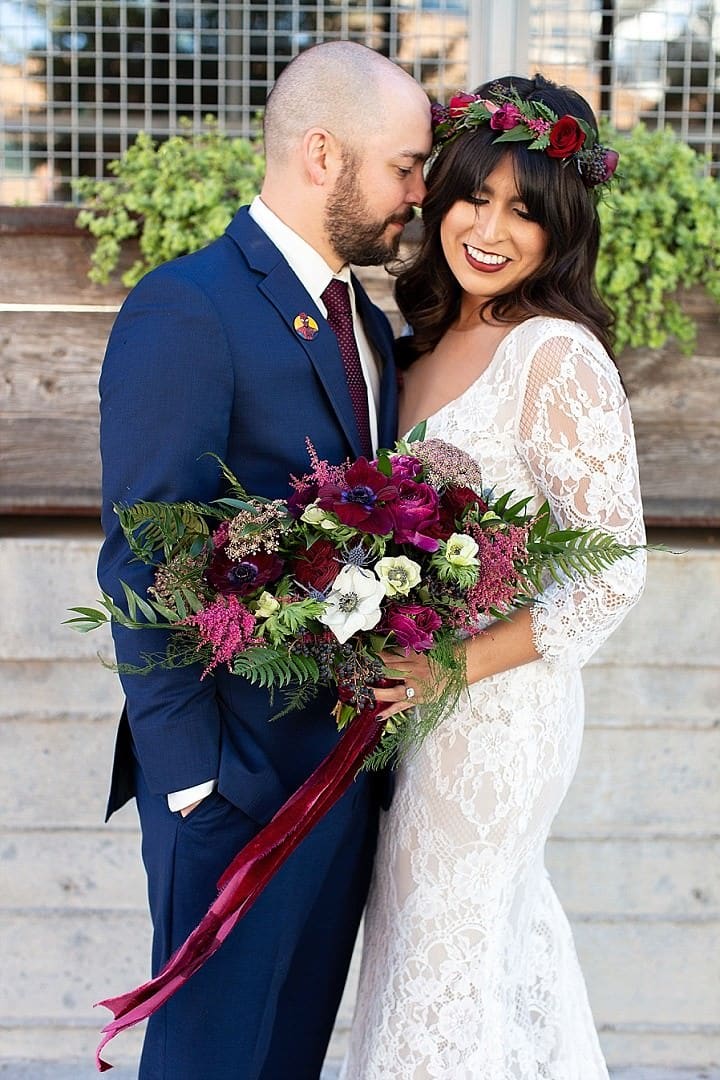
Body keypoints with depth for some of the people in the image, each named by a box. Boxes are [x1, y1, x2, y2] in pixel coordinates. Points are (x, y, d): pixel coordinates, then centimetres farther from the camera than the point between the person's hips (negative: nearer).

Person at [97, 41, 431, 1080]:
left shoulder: (365, 321, 11)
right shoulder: (186, 312, -15)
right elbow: (143, 569, -17)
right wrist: (191, 780, -17)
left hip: (348, 755, 8)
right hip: (241, 777, -7)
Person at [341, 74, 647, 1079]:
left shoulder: (560, 358, -21)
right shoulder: (434, 334, 4)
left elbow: (613, 573, -22)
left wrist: (451, 666, -23)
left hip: (494, 703, -8)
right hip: (426, 685, 8)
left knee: (441, 956, 9)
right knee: (502, 922, 24)